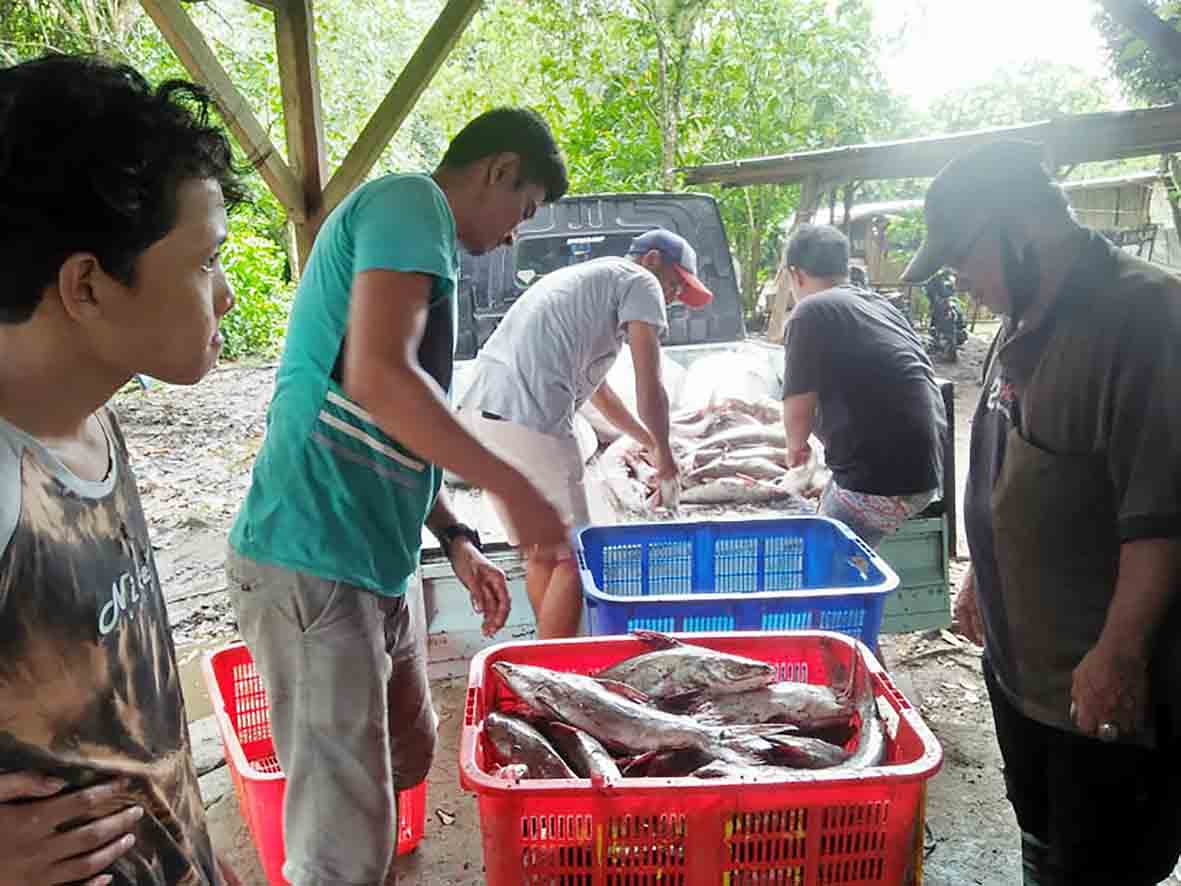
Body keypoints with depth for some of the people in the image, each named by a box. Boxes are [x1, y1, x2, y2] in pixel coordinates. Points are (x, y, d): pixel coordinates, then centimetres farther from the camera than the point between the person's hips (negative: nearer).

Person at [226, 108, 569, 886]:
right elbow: (377, 377, -25)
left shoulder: (417, 235, 21)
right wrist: (514, 487, -16)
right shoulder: (412, 202, -8)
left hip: (372, 562, 10)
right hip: (313, 564, -10)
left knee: (408, 757, 23)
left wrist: (455, 539, 19)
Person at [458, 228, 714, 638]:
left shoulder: (580, 278, 33)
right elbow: (650, 389, -1)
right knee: (573, 557, 2)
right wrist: (664, 453, 16)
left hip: (477, 414, 9)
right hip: (529, 424, -9)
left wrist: (648, 441, 48)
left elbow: (599, 392, 41)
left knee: (540, 555, 19)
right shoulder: (640, 282, 6)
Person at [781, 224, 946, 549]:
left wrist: (796, 445, 12)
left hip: (883, 476, -8)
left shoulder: (811, 311, -7)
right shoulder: (879, 304, 17)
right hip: (923, 465, 9)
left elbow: (798, 408, -9)